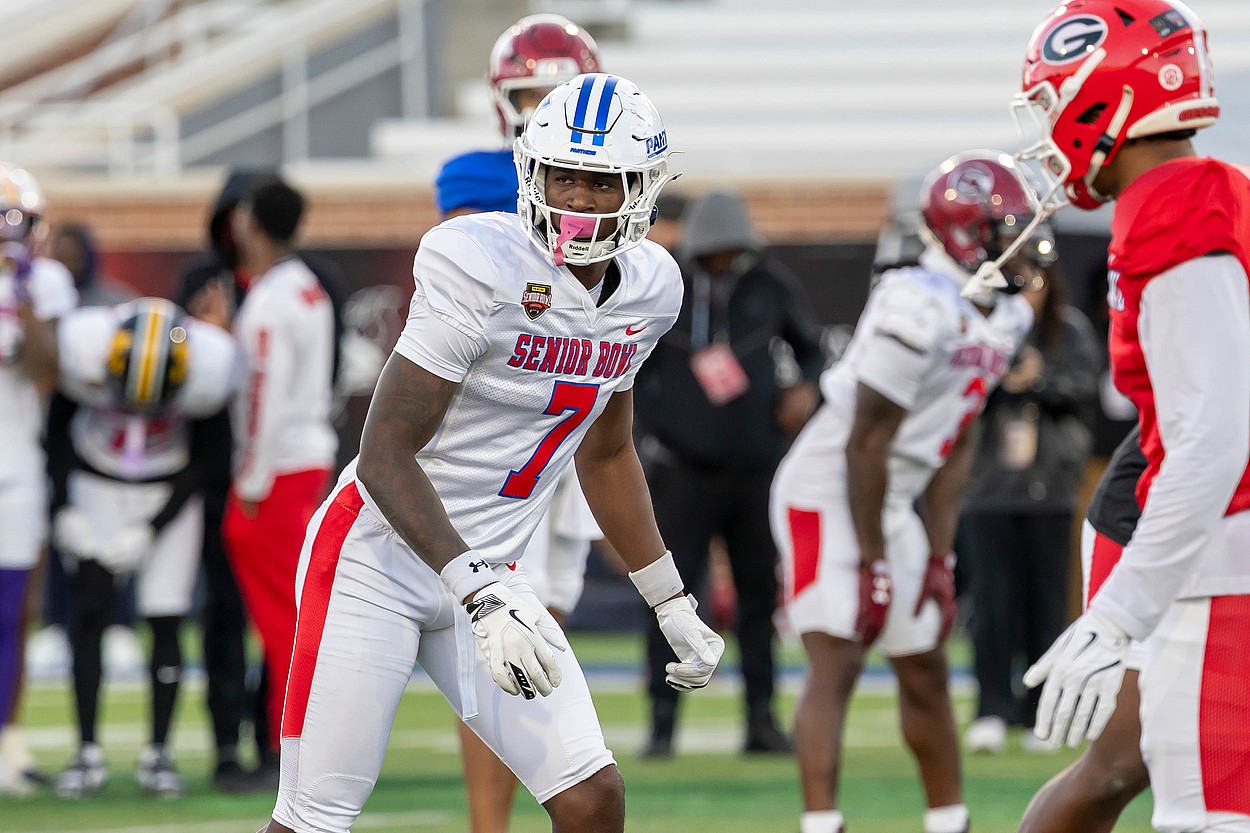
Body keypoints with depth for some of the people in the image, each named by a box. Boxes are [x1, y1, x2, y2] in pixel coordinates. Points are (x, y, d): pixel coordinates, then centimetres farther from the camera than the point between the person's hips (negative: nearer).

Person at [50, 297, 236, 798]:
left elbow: (202, 462, -10)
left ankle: (159, 753, 3)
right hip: (97, 487, 0)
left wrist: (151, 530, -13)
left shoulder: (207, 360, -26)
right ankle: (87, 753, -5)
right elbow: (55, 428, -7)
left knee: (166, 623, -6)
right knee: (89, 614, -9)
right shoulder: (84, 344, -27)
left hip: (169, 495, 0)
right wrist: (65, 511, -10)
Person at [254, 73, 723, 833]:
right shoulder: (484, 268, -21)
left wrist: (674, 606, 19)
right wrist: (481, 595, -31)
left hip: (486, 571, 6)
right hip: (379, 562, -6)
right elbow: (385, 456, -22)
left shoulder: (647, 290, 2)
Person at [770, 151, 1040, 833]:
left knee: (926, 672, 16)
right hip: (827, 497, -9)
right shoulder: (918, 313, -25)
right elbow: (867, 446, -22)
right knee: (836, 664, -17)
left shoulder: (1003, 319, 4)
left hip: (890, 506, 9)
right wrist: (873, 566, -18)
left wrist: (939, 556, 5)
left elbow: (956, 446, 8)